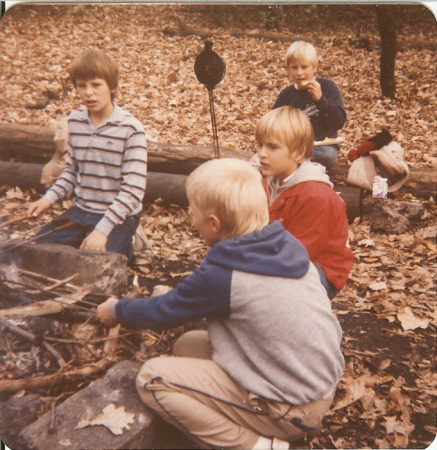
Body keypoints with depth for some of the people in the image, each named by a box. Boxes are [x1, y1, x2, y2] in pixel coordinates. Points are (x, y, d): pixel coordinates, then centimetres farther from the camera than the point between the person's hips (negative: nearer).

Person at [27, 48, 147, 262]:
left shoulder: (130, 128, -16)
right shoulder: (75, 121, 3)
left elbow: (133, 189, -19)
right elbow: (72, 170, 14)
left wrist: (102, 229, -24)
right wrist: (49, 198, -3)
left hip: (118, 216, -5)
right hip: (80, 211, 5)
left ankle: (125, 245, 8)